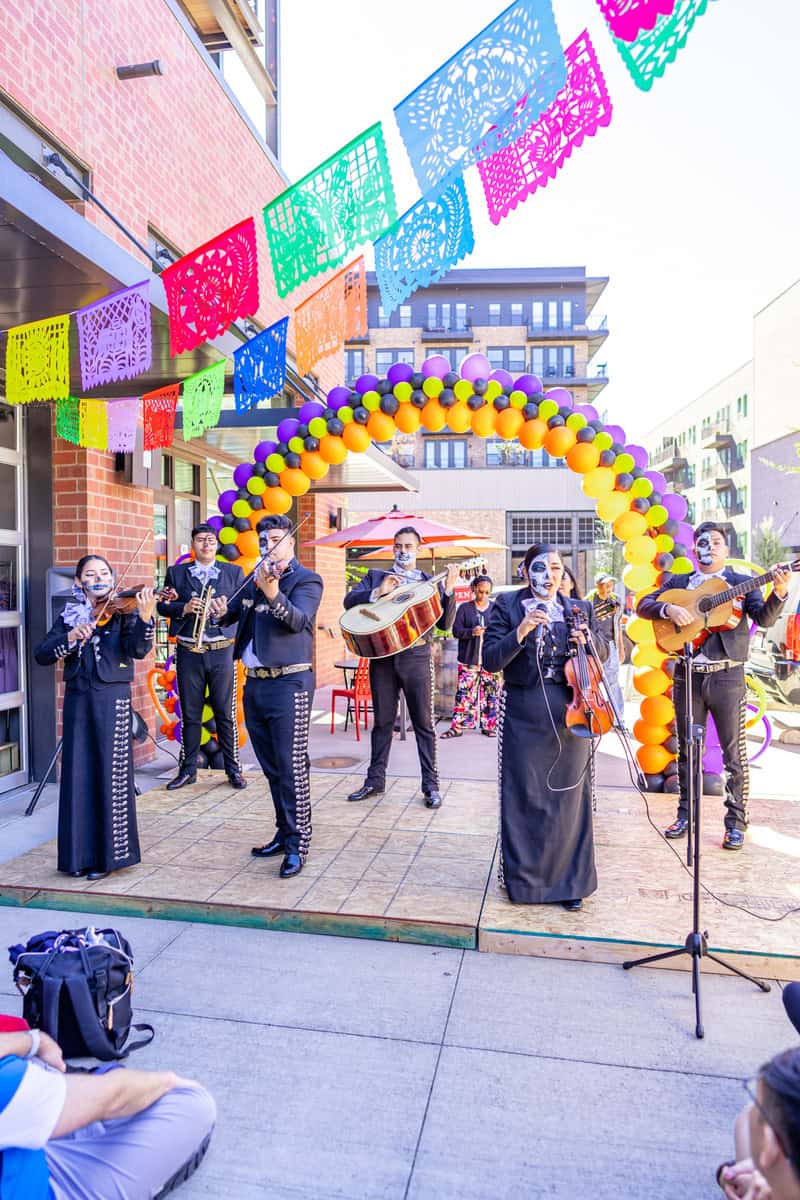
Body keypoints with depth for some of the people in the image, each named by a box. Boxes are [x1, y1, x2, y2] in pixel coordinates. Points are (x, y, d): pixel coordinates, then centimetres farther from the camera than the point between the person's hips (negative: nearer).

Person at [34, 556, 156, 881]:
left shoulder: (123, 611, -1)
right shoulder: (70, 616, 10)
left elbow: (138, 649, -16)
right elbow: (41, 655, 1)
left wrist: (145, 617, -33)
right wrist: (70, 638, -16)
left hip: (112, 699, -3)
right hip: (77, 699, 4)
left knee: (111, 775, 0)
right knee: (78, 776, 7)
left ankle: (109, 854, 12)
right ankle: (80, 855, 20)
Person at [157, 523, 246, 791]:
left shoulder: (234, 572, 7)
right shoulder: (176, 573, 9)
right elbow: (163, 606, 5)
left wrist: (227, 610, -16)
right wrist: (184, 608, -13)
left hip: (222, 651, -1)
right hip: (189, 652, 1)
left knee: (226, 713, 4)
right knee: (190, 713, 9)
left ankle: (233, 769, 15)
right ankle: (188, 769, 20)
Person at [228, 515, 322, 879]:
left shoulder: (306, 579, -5)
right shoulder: (254, 579, 14)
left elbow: (299, 620, -24)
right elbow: (232, 611, 27)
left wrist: (273, 594, -41)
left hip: (289, 683, -7)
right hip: (255, 683, 7)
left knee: (292, 767, -5)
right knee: (271, 767, 15)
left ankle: (297, 845, 5)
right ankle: (284, 833, 27)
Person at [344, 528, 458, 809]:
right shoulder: (376, 576, 13)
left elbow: (444, 624, 1)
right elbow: (349, 601, -1)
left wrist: (448, 590, -12)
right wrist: (379, 591, -15)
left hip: (416, 656, -1)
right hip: (381, 655, 1)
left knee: (423, 723, 3)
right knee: (382, 721, 10)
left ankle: (431, 785, 12)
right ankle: (375, 781, 22)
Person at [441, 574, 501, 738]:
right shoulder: (464, 608, 4)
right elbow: (456, 630, 0)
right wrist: (472, 632, -18)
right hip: (469, 659, -1)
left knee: (490, 694, 6)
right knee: (464, 693, -3)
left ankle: (489, 726, 17)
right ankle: (458, 726, 3)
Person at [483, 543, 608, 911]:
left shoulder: (579, 609, 9)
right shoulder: (507, 606, -1)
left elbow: (603, 653, 15)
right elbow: (490, 660, -9)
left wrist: (588, 639, -7)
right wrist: (520, 632, -23)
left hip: (570, 712, 3)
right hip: (523, 712, -2)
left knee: (569, 795, 10)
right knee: (524, 795, 5)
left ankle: (569, 881, 25)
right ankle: (523, 879, 22)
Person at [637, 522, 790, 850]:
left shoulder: (741, 583, 6)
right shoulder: (677, 582, 12)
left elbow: (764, 619, -8)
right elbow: (643, 604, 4)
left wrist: (779, 592, -26)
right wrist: (668, 609, -15)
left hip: (726, 676, -2)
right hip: (687, 675, 2)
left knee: (734, 752, 1)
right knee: (687, 750, 11)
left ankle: (736, 823, 13)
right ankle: (686, 816, 23)